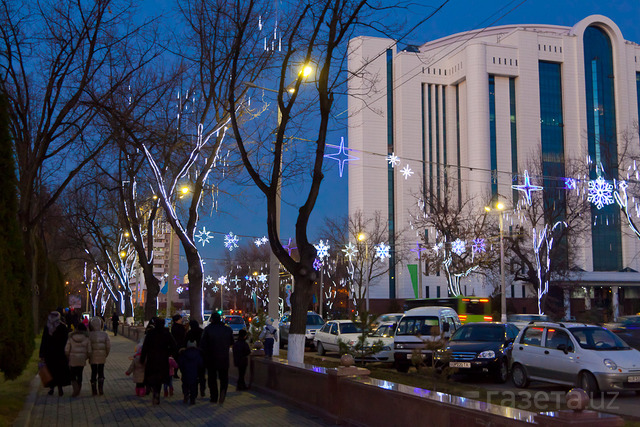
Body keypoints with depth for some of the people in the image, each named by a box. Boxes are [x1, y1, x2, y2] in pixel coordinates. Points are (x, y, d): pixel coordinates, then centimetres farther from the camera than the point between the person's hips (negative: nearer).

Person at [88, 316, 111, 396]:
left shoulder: (89, 334, -10)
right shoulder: (104, 334, -4)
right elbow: (108, 346, -3)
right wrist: (106, 355, 11)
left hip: (93, 357, -1)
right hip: (102, 357, 1)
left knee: (93, 372, 10)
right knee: (101, 372, 14)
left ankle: (94, 391, 11)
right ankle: (101, 388, -1)